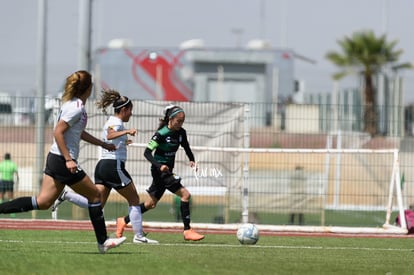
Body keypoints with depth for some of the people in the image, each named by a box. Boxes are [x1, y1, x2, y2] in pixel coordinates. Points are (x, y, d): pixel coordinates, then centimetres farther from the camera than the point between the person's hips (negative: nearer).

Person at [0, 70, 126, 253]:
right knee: (94, 195, 4)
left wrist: (103, 144, 36)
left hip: (54, 158, 9)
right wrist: (68, 159, -23)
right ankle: (103, 242, 10)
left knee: (43, 202, 6)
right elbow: (58, 132, -22)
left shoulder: (73, 104, 14)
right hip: (63, 161, -9)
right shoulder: (76, 108, -16)